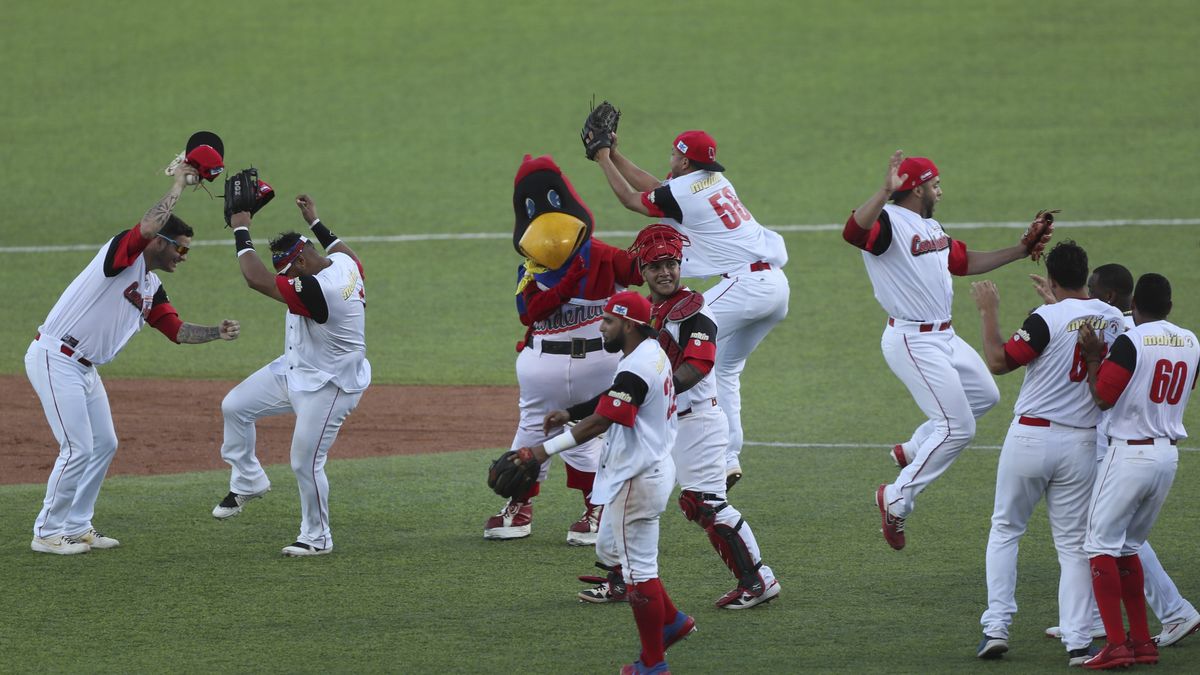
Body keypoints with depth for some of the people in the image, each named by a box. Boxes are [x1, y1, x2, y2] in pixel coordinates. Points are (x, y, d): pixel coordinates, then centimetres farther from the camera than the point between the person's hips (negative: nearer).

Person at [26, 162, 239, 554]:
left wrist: (218, 332, -3)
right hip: (54, 358, -10)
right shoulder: (122, 254, -13)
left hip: (85, 367, 10)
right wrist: (180, 183, -21)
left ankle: (76, 526, 24)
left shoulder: (152, 288, 14)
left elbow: (178, 331, 13)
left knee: (104, 445, 13)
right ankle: (48, 534, 1)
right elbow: (149, 226, -31)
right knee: (78, 449, -10)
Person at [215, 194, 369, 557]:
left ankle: (317, 537, 14)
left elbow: (256, 279, -35)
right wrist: (314, 222, 27)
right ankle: (248, 482, 28)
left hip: (328, 386, -10)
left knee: (306, 462, -5)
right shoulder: (344, 264, -7)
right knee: (234, 406, 10)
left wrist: (241, 231, -23)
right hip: (296, 368, 10)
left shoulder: (317, 289, -35)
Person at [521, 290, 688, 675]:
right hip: (654, 467, 11)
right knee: (611, 549, 24)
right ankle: (671, 621, 29)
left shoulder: (635, 369, -23)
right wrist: (569, 416, 12)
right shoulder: (654, 353, 10)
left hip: (636, 480, -11)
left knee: (639, 569, -3)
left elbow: (601, 421, -29)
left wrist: (549, 449, -28)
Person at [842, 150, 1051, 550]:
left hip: (944, 338, 10)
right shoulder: (887, 223, -18)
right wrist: (885, 192, -54)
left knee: (985, 396, 26)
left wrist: (1020, 251, 23)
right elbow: (854, 232, -41)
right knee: (958, 429, -10)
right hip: (913, 342, -10)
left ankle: (913, 451, 33)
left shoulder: (931, 227, 13)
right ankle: (897, 499, -1)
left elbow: (964, 262, 25)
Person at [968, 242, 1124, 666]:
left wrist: (988, 313, -2)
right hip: (1082, 441, 4)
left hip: (1031, 437, -4)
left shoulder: (1048, 319, -15)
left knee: (1005, 530, 12)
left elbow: (998, 362, -12)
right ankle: (1078, 643, -2)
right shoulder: (1114, 320, 3)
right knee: (1073, 543, 7)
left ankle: (997, 626, 4)